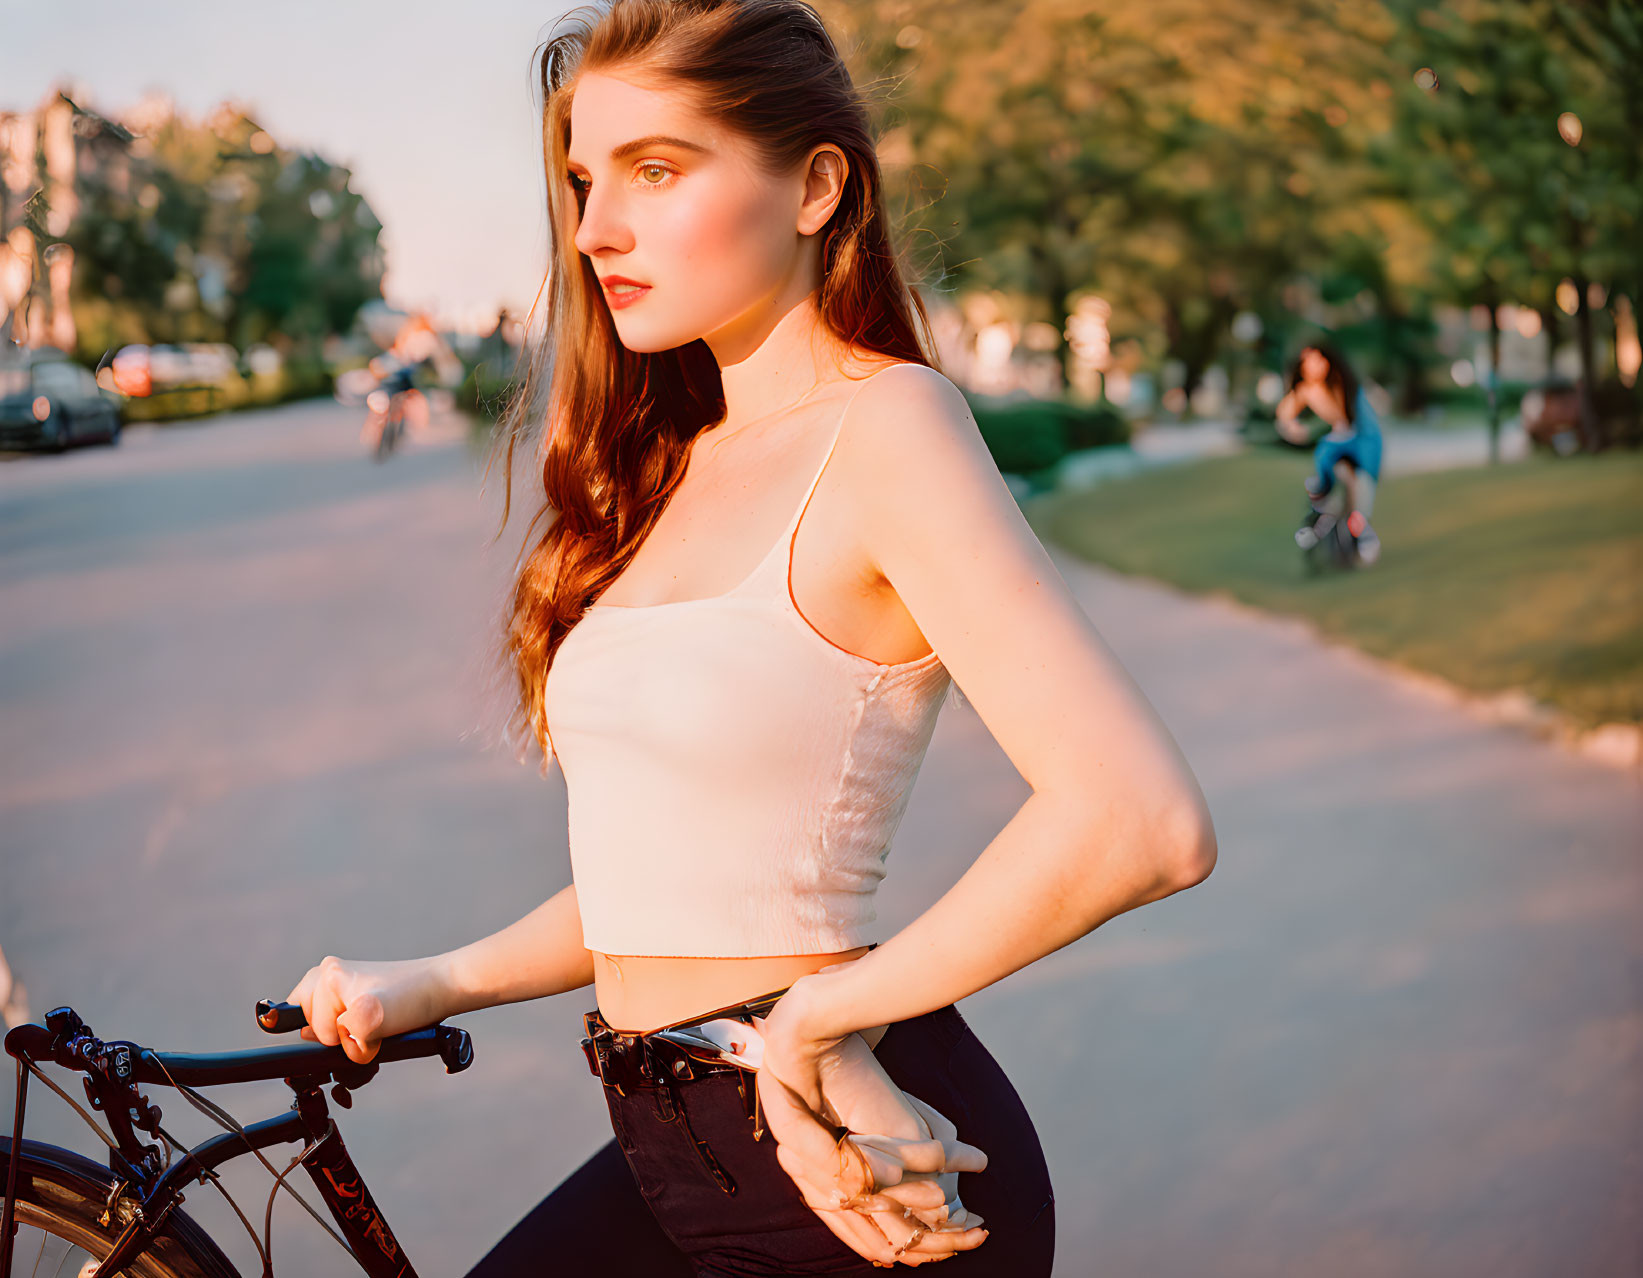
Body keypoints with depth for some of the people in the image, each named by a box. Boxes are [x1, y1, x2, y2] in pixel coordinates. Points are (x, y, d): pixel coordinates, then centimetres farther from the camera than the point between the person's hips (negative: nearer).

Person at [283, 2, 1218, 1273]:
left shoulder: (886, 427, -13)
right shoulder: (666, 466, 11)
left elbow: (1143, 819, -27)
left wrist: (817, 1015, -19)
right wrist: (432, 985, 6)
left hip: (835, 1165, -7)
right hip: (673, 1156, 7)